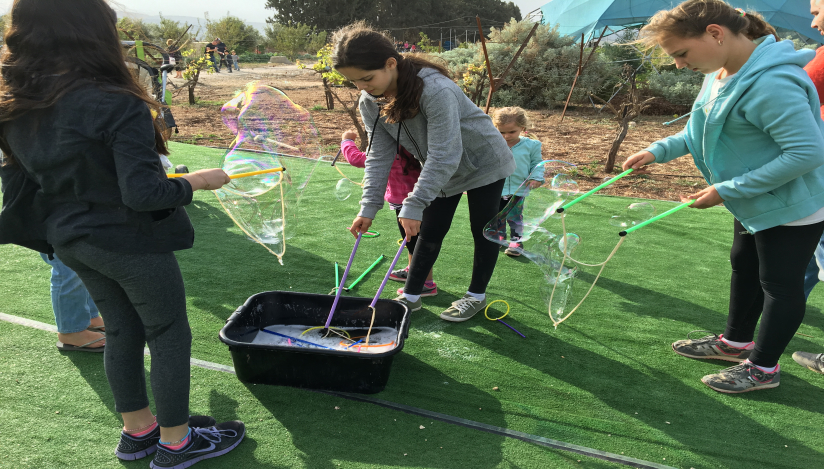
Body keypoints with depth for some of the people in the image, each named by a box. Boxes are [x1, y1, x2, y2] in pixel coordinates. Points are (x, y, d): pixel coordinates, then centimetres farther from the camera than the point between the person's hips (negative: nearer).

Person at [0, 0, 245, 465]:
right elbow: (143, 193, -26)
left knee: (122, 331, 20)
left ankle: (138, 430, 35)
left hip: (71, 242, 8)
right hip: (130, 242, -7)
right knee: (170, 335, 9)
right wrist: (197, 180, -11)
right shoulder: (118, 105, -23)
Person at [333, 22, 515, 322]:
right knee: (429, 232, 8)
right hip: (440, 171, 6)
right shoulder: (370, 103, -14)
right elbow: (379, 155, -11)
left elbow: (443, 156, -37)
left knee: (483, 231, 5)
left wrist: (414, 205, -38)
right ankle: (411, 297, 18)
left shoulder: (436, 90, -37)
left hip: (483, 162, -6)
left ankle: (476, 296, 22)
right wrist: (369, 207, -19)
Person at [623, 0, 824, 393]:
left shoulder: (772, 83, -33)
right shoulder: (722, 72, -3)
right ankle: (737, 341, 44)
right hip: (754, 202, 10)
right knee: (744, 269, 23)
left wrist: (728, 190, -28)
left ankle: (763, 367, 26)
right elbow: (703, 129, 10)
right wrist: (659, 150, -5)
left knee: (780, 283, 7)